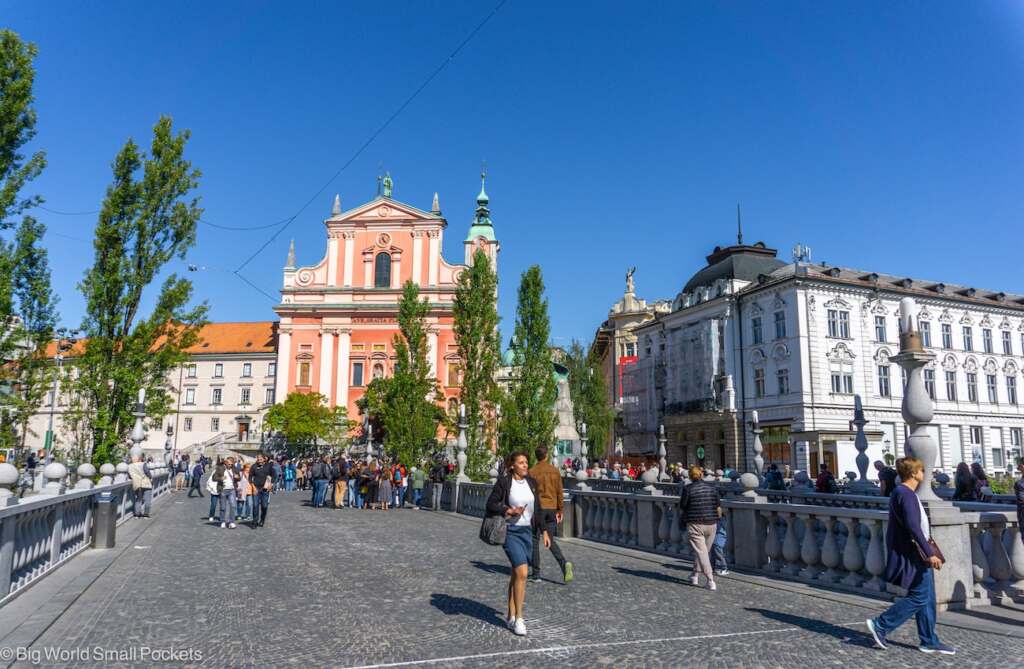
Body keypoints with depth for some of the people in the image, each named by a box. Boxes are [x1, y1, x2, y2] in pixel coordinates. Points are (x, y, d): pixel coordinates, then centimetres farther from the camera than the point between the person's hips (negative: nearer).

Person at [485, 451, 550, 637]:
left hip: (527, 531, 5)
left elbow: (537, 509, 13)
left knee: (516, 574, 13)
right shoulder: (503, 482, -9)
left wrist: (543, 531, 10)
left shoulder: (531, 482, 6)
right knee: (522, 572, -15)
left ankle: (512, 617, 24)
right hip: (511, 531, -5)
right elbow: (491, 504, -7)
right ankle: (518, 618, -5)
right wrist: (509, 511, -20)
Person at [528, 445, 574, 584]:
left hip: (538, 508, -3)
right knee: (550, 541, 13)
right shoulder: (555, 471, 4)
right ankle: (564, 563, -9)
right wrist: (560, 511, 13)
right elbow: (559, 492, 6)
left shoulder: (532, 472, -6)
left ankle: (536, 573, 11)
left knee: (535, 540, 9)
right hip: (552, 508, 4)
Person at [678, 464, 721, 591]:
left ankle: (711, 581, -9)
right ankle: (695, 575, 27)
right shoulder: (712, 487, 4)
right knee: (702, 550, 17)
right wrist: (718, 519, 22)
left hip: (695, 524, -5)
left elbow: (682, 507, -4)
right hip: (711, 524, 5)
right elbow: (718, 507, 7)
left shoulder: (688, 489, -9)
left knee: (701, 552, -3)